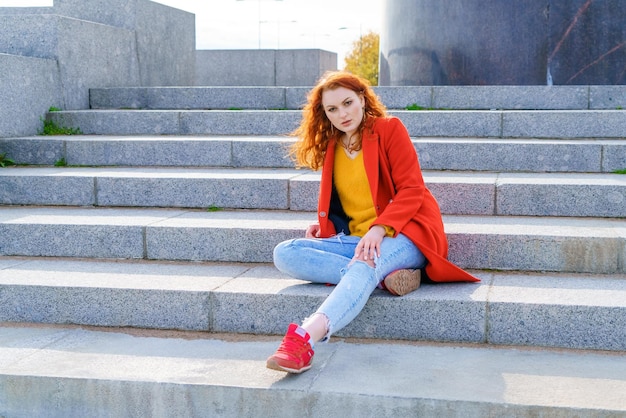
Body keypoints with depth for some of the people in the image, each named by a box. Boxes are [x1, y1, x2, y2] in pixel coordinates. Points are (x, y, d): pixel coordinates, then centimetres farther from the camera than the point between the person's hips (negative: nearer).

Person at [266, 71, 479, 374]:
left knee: (366, 263, -40)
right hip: (355, 240, 6)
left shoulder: (389, 129, 0)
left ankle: (304, 339, -64)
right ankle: (386, 275, -31)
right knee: (284, 254, -17)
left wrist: (379, 229, -25)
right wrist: (322, 225, -1)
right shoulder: (330, 147, 16)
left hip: (403, 235, -6)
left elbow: (411, 190, -9)